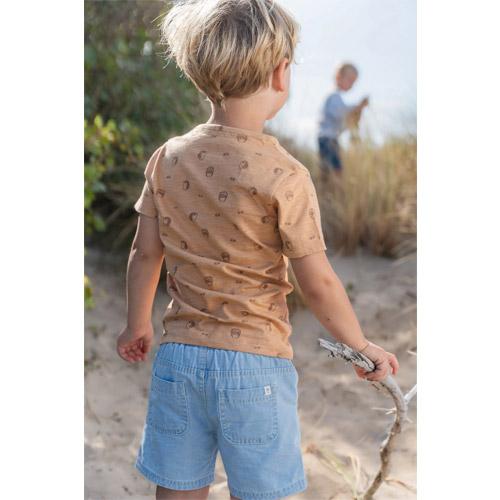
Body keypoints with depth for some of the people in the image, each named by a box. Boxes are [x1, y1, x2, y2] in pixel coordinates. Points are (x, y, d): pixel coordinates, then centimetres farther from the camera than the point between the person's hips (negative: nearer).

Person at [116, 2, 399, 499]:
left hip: (178, 358, 4)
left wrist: (136, 327, 22)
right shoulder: (284, 177, -15)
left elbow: (145, 255, 6)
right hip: (255, 364, -4)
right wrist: (362, 347, 4)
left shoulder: (167, 159, -2)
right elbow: (319, 284, -11)